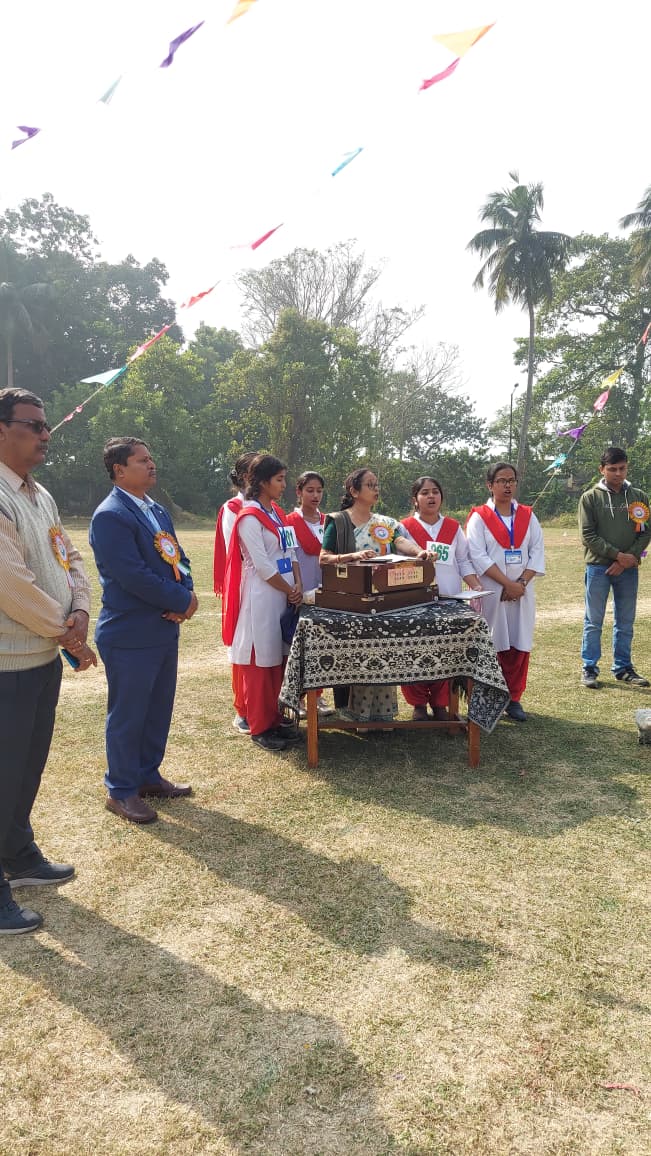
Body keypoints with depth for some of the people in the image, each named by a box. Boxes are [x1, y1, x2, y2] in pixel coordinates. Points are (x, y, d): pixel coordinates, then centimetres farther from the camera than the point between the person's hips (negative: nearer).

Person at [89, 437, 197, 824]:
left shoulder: (158, 511, 12)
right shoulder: (110, 515, -17)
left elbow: (178, 559, 12)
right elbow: (134, 576, -24)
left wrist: (188, 595, -8)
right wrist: (182, 601, -15)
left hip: (164, 630, 9)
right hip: (130, 634, -9)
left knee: (159, 710, 17)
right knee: (128, 716, 4)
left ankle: (148, 776, 33)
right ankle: (122, 791, 19)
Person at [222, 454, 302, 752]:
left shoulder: (278, 513, 14)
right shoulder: (250, 517, -13)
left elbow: (290, 553, 13)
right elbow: (263, 565, -17)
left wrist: (298, 586, -2)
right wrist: (289, 591, -9)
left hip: (283, 594, 8)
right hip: (261, 597, -8)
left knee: (277, 660, 13)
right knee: (260, 662, -1)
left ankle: (273, 720, 23)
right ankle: (260, 728, 9)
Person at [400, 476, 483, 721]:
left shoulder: (453, 527, 13)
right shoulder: (405, 527, 3)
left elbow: (464, 561, 14)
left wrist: (475, 585, 1)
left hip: (448, 599, 3)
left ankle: (440, 704, 15)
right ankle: (418, 705, 11)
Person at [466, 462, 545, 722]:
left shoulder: (528, 516, 10)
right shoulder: (479, 517, -1)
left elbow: (537, 552, 3)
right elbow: (479, 557, -10)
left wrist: (522, 583, -11)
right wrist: (508, 584, -16)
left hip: (522, 591, 4)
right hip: (491, 591, -3)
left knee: (520, 645, 4)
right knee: (491, 645, -1)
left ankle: (513, 699, 16)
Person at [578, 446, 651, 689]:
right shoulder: (590, 498, -2)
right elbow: (588, 535, -7)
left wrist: (628, 559, -10)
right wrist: (618, 554, -14)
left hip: (628, 569, 3)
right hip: (598, 568, -3)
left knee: (625, 622, 10)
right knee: (594, 621, 3)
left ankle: (623, 668, 21)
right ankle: (589, 669, 10)